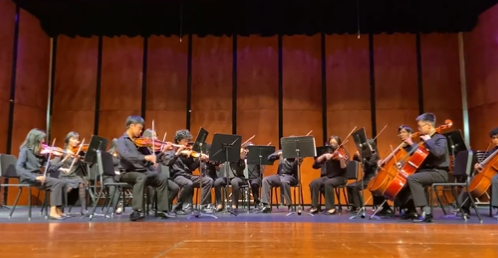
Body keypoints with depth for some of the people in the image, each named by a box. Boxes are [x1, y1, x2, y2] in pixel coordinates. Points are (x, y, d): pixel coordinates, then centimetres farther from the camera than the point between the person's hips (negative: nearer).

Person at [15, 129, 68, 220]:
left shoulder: (40, 153, 11)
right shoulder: (25, 150, -7)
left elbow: (50, 168, 8)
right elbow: (19, 168, -19)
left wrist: (64, 160, -3)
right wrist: (35, 177, -28)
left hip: (38, 177, 7)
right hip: (28, 178, -7)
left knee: (63, 183, -10)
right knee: (57, 183, -22)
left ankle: (58, 209, -10)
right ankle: (53, 212, -22)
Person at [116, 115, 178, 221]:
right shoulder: (121, 141, -5)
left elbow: (150, 158, 13)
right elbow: (126, 155, -27)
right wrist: (145, 157, -37)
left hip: (144, 171, 6)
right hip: (128, 173, -6)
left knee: (162, 178, -10)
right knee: (141, 177, -36)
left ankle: (161, 210, -3)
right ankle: (137, 211, -37)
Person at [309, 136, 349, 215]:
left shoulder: (343, 153, -2)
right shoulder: (327, 152, 11)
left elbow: (343, 167, -17)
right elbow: (316, 162, 1)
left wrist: (341, 159, -36)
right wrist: (324, 156, -13)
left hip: (339, 177, -4)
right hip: (327, 176, 4)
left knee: (328, 183, -35)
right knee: (313, 183, -23)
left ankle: (331, 208, -24)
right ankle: (315, 206, -13)